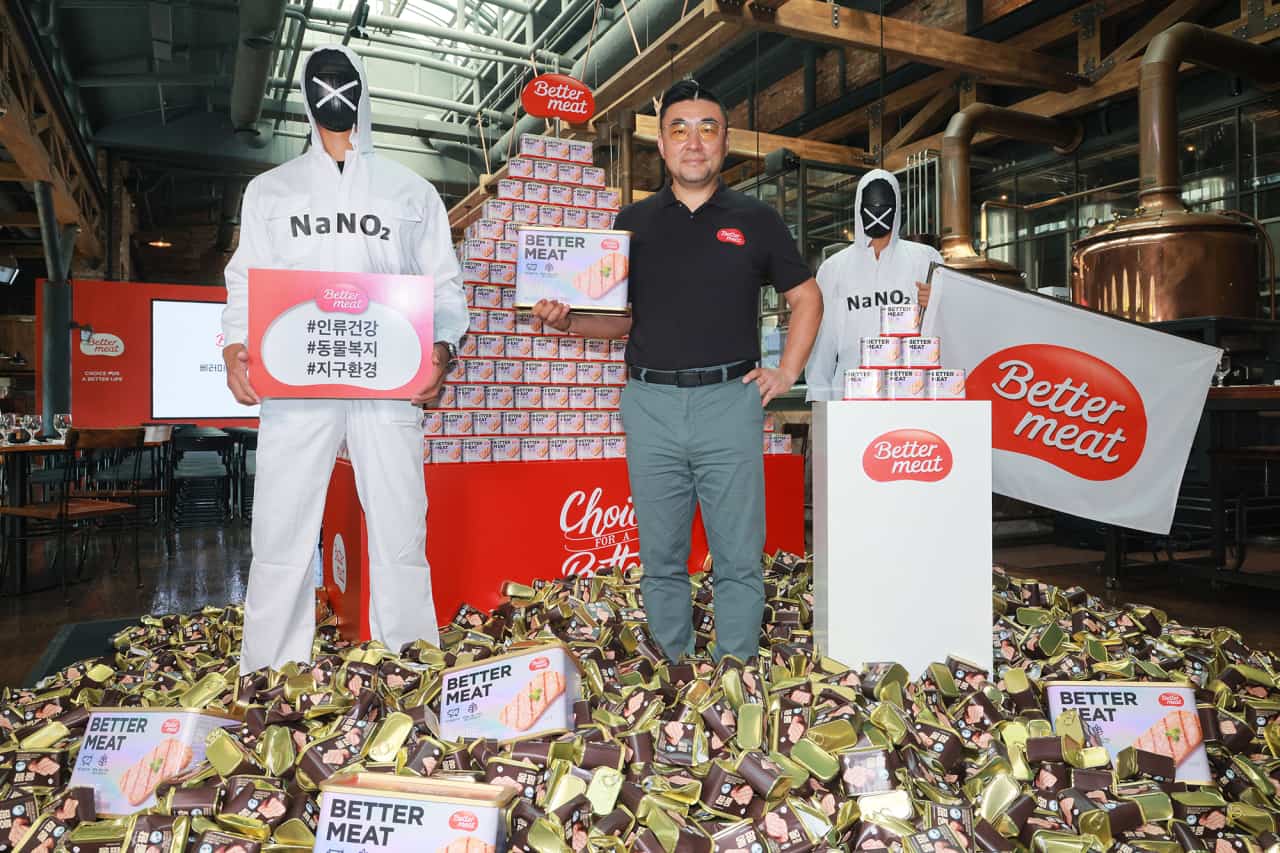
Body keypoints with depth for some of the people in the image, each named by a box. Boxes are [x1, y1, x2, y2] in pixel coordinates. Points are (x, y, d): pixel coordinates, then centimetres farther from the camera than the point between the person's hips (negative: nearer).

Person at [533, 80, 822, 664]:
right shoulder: (633, 222, 13)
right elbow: (622, 317, 13)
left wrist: (786, 374, 6)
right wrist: (566, 321, -5)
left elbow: (806, 298, 16)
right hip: (651, 404, 2)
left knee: (738, 556, 2)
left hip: (729, 402, -1)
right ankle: (673, 672, 23)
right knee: (661, 559, 8)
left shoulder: (755, 220, 9)